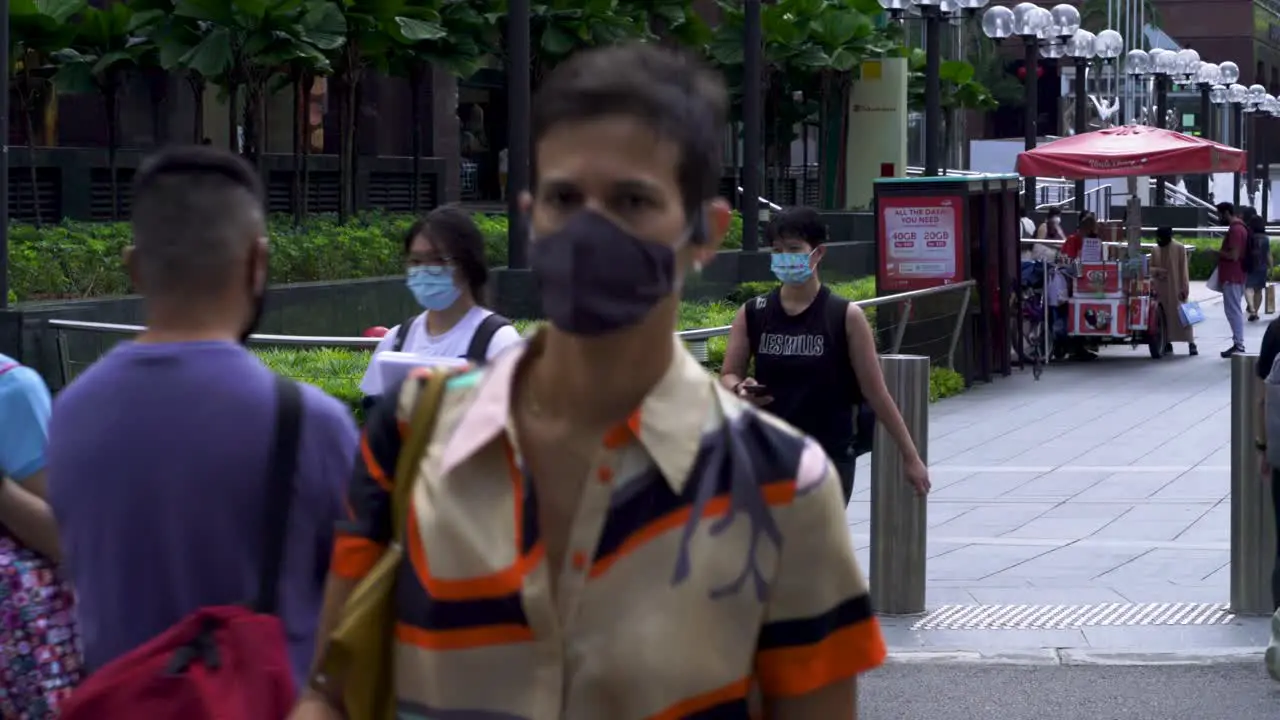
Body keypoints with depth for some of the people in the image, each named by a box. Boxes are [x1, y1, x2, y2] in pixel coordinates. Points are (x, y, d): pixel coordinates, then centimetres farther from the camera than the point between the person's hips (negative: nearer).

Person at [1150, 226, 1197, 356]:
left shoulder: (1179, 248, -5)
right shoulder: (1155, 250, 8)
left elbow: (1183, 270, -6)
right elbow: (1151, 268, 13)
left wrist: (1184, 288, -10)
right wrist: (1156, 271, -10)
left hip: (1176, 289, -4)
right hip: (1161, 289, 4)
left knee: (1182, 315, -8)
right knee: (1165, 315, 4)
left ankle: (1191, 343, -9)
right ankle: (1167, 343, 11)